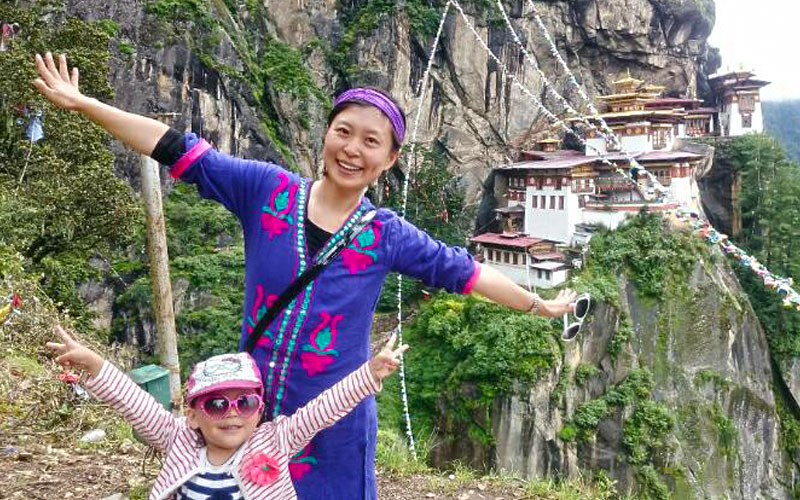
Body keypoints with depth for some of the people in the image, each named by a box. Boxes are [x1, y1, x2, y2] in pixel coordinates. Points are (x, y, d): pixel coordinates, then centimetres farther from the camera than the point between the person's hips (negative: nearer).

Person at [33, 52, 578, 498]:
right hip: (253, 410, 1)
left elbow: (461, 270, 5)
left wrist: (538, 304, 13)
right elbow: (183, 152, -3)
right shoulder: (268, 189, -5)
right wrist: (81, 103, -2)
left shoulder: (388, 234, -3)